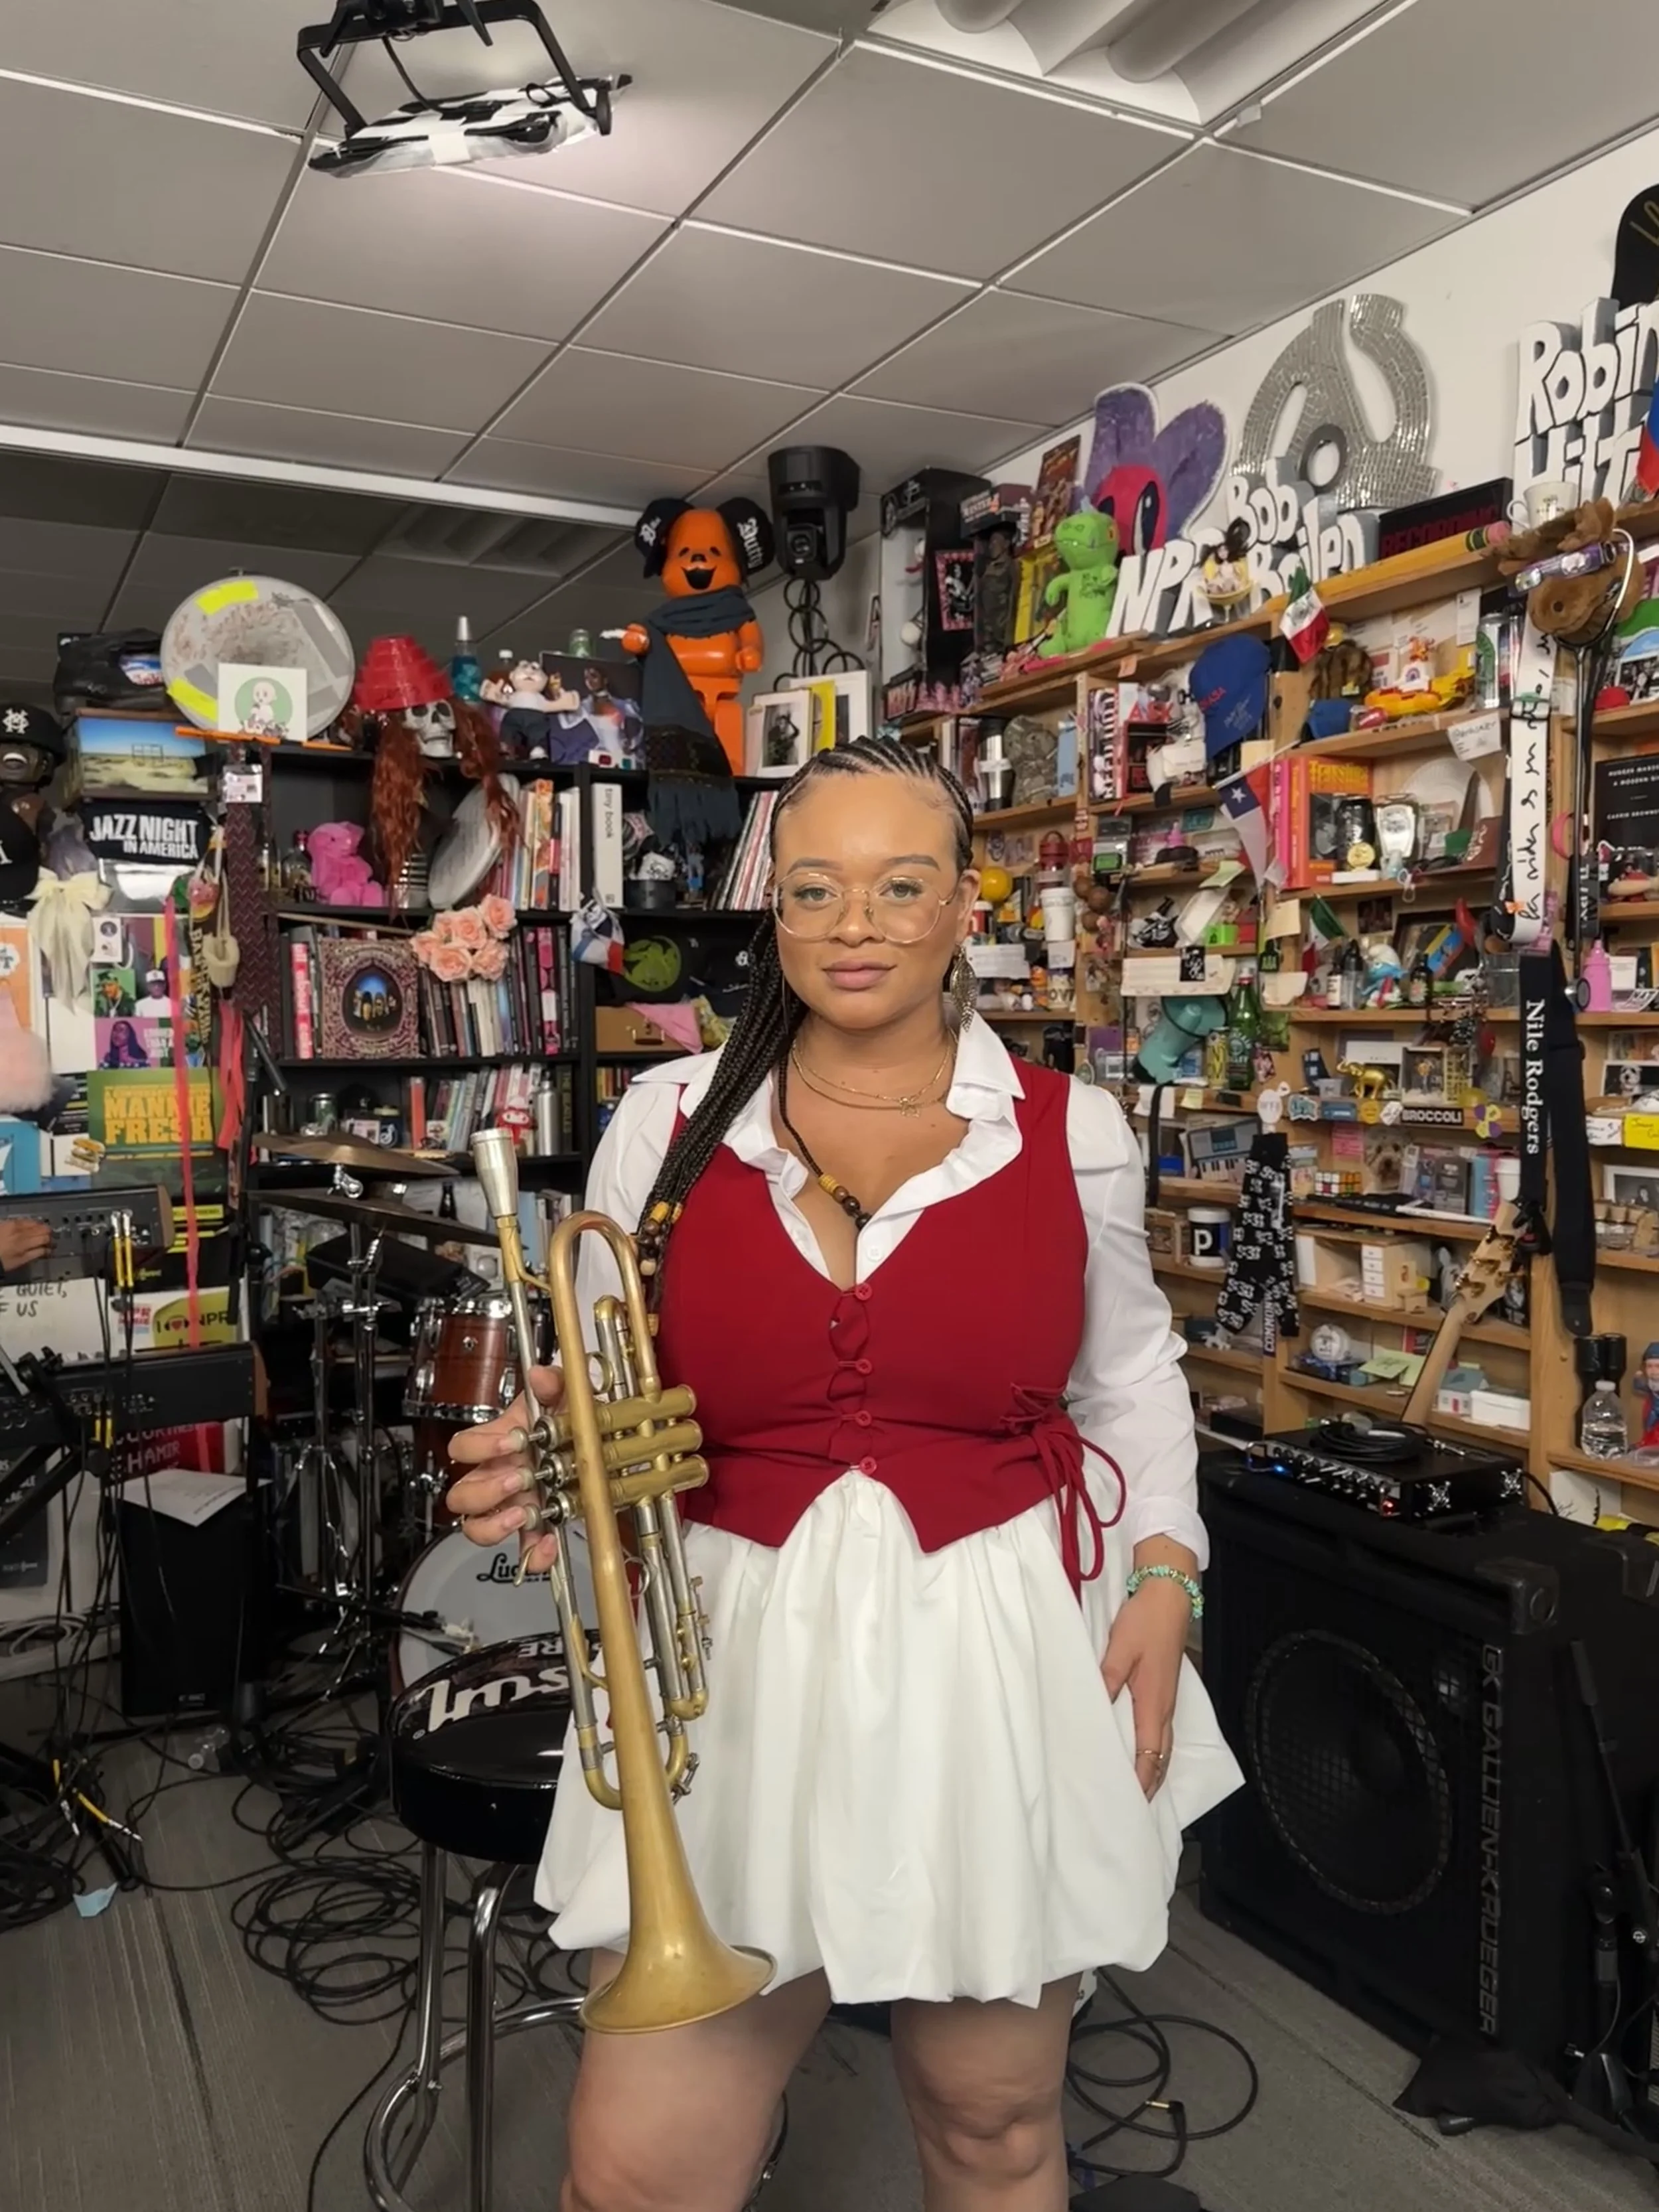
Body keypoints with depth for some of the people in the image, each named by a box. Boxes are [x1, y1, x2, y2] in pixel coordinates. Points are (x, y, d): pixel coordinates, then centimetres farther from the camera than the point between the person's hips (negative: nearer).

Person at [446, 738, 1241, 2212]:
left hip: (1011, 1662, 1)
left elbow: (1129, 1372, 13)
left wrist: (1163, 1576, 3)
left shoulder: (1071, 1130, -1)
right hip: (738, 1660, 0)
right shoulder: (669, 1120, -2)